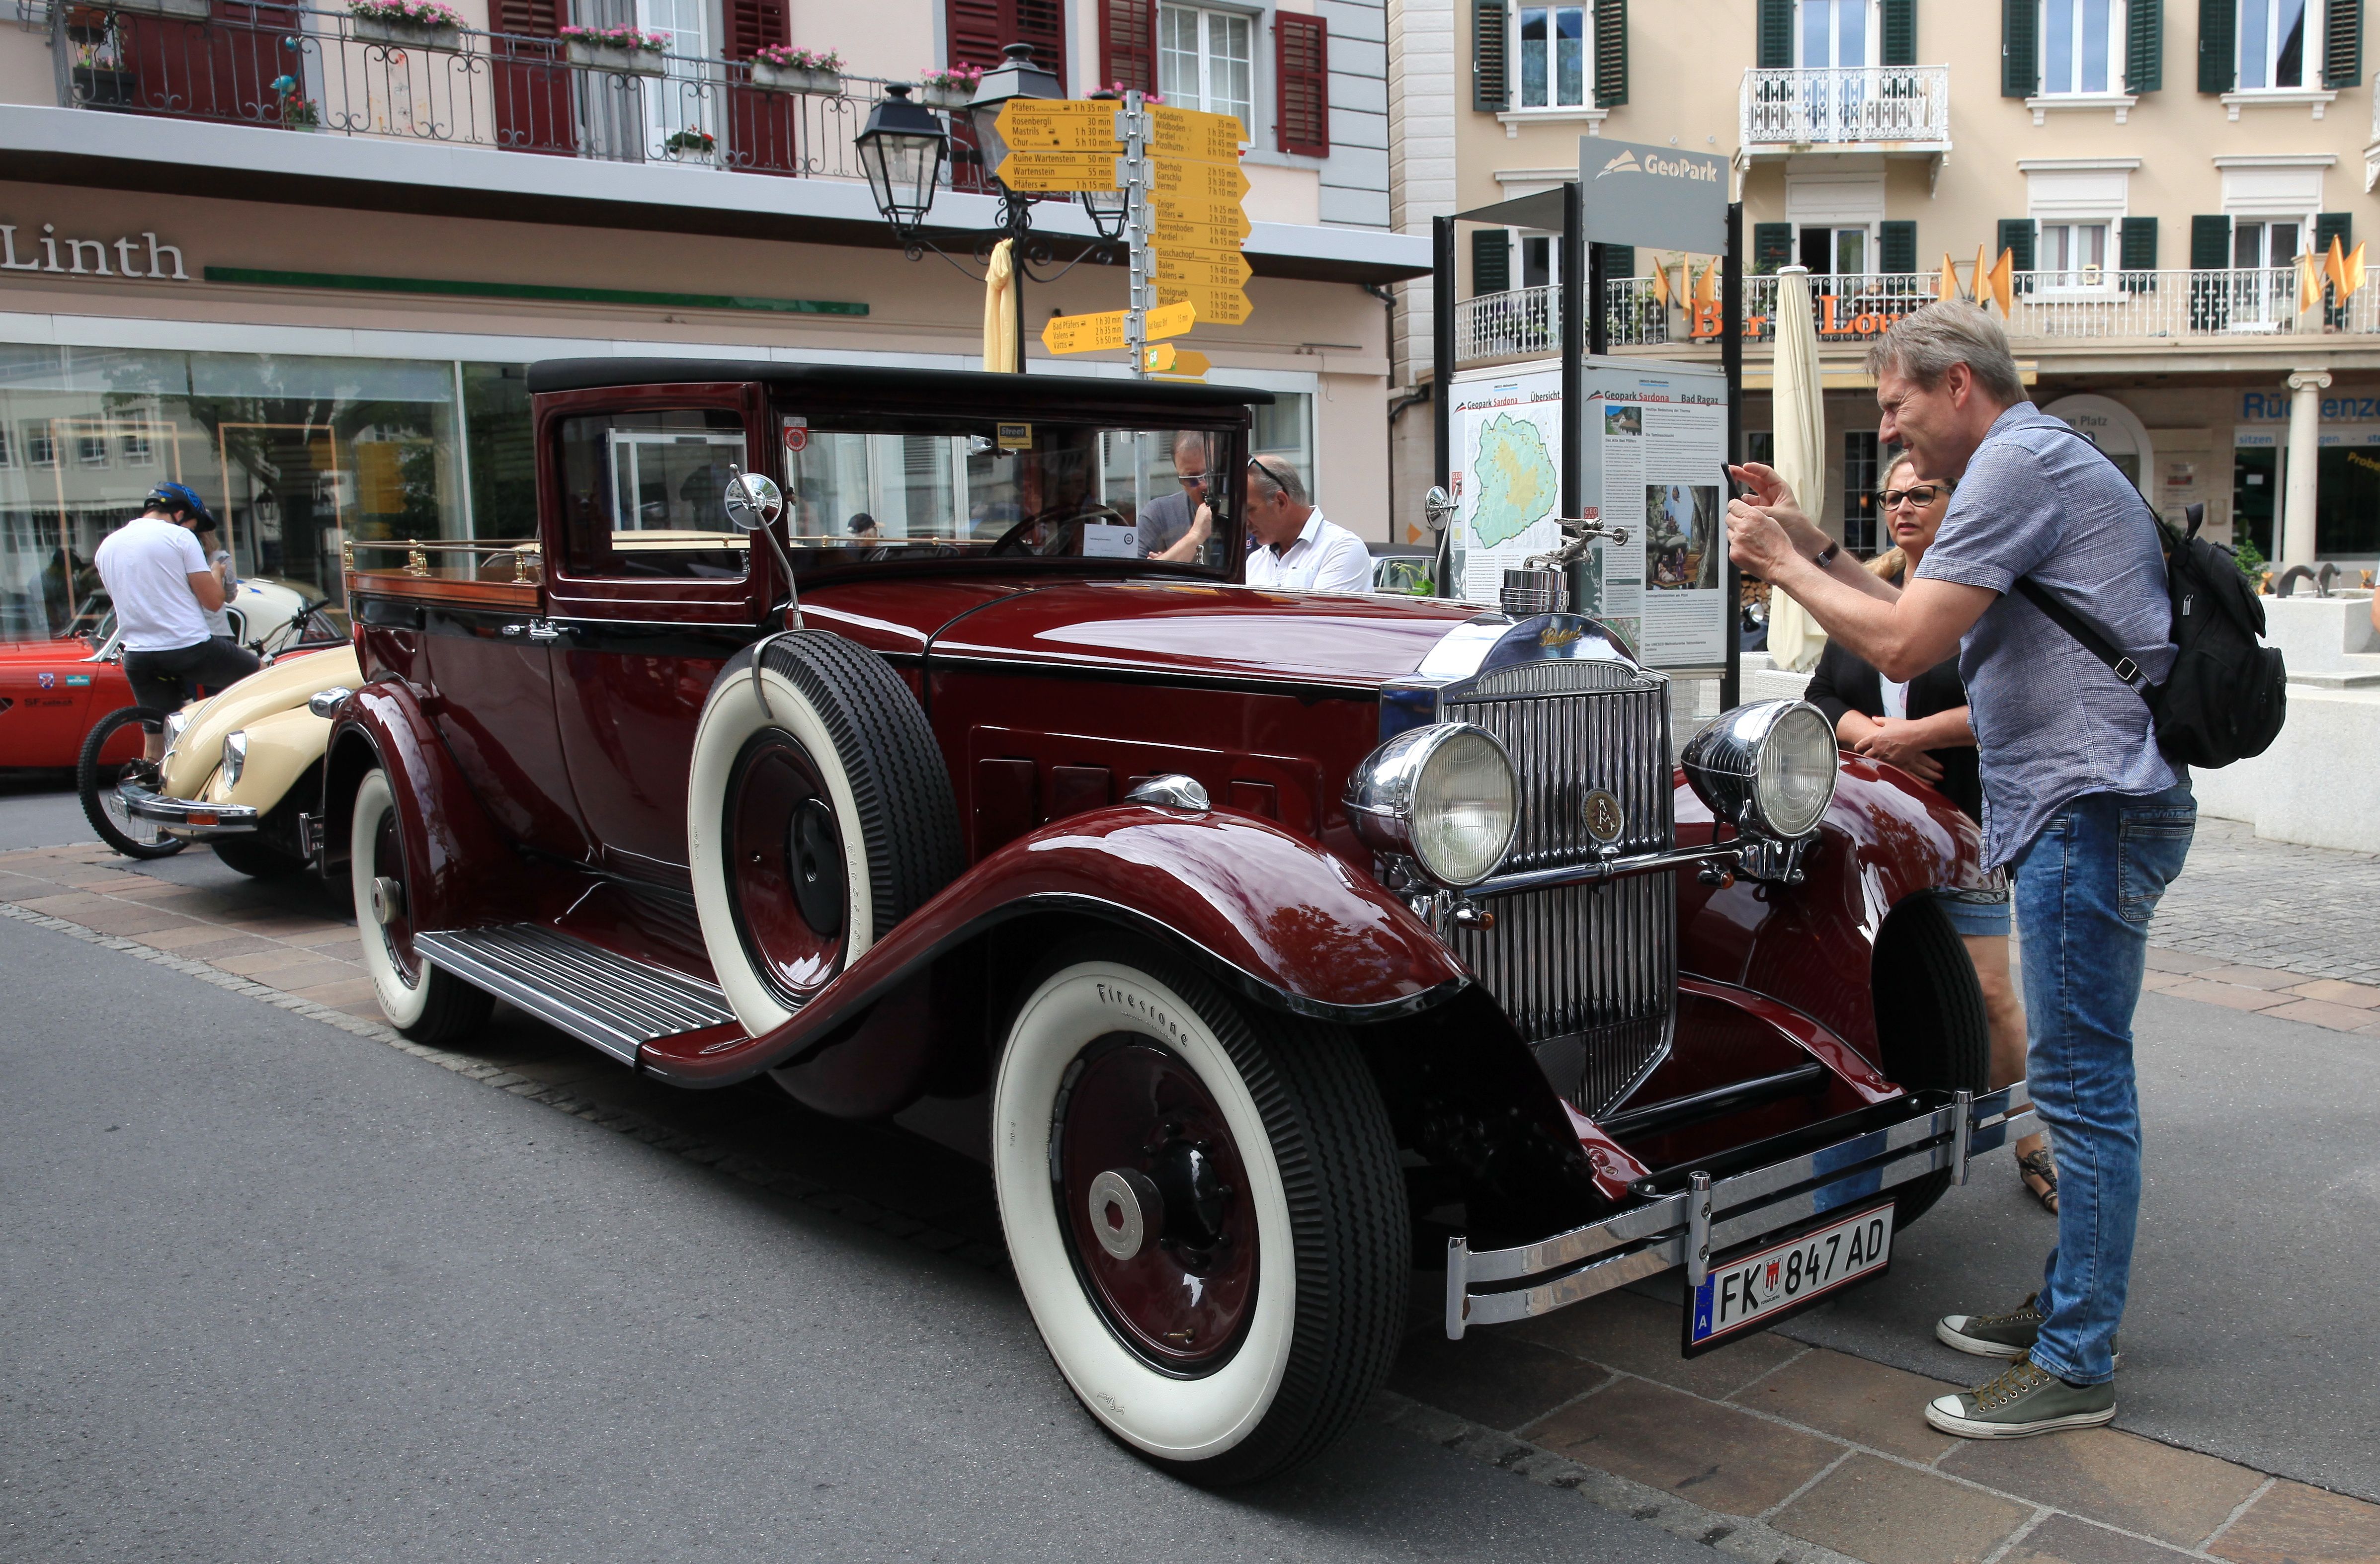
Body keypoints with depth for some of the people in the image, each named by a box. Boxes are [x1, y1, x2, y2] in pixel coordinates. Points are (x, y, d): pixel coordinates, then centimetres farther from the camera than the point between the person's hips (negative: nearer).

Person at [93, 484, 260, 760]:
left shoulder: (107, 546, 15)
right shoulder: (180, 537, -4)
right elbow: (213, 601, -6)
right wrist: (216, 573, 15)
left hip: (138, 658, 6)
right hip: (190, 649, -6)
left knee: (157, 743, 11)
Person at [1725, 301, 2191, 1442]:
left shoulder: (2017, 462, -12)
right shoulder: (2040, 462, 22)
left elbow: (1903, 647, -17)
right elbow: (1935, 634, 21)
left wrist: (1785, 567, -5)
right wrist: (1817, 550, 15)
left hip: (2091, 809, -11)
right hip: (2085, 805, 11)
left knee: (2081, 1083, -6)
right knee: (2080, 1077, 16)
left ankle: (2074, 1370, 2)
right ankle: (2068, 1305, 28)